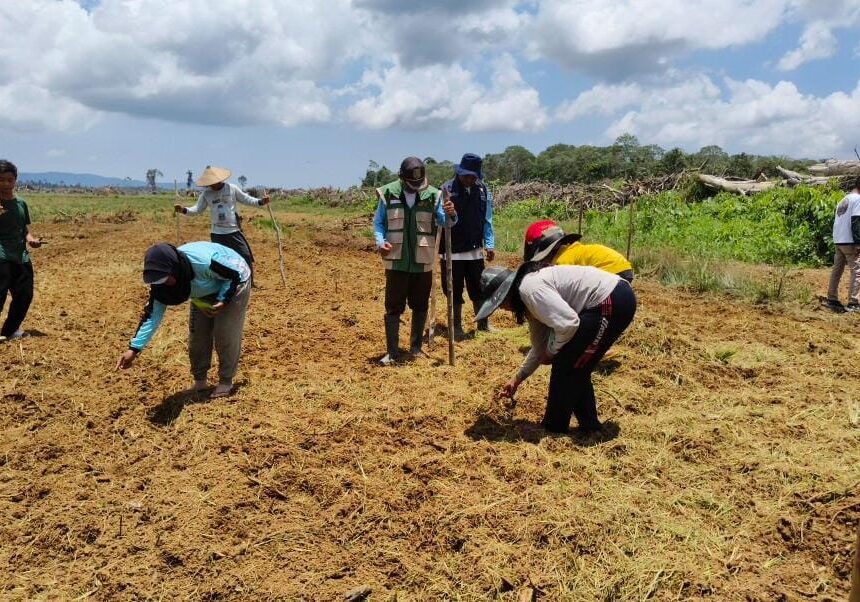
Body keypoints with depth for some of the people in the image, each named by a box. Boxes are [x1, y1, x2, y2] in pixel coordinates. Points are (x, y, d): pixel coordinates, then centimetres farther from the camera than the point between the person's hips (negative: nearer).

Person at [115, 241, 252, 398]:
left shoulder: (205, 262, -44)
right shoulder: (163, 275, -24)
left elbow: (236, 274, -26)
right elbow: (153, 312, -20)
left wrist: (223, 301, -31)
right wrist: (134, 348, -25)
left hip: (233, 284, -6)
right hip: (205, 292, 6)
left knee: (225, 335, -8)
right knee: (197, 334, 3)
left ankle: (226, 380, 11)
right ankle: (199, 379, 22)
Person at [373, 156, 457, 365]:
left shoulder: (432, 195, -3)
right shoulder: (388, 194, -4)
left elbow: (444, 222, -9)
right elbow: (378, 222, 3)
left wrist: (451, 215, -32)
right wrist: (380, 242, -15)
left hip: (422, 262, 2)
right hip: (396, 261, -1)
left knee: (420, 306, 12)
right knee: (393, 307, 2)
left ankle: (416, 347, 27)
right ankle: (392, 351, 10)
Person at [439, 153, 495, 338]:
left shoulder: (483, 191, 1)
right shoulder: (447, 189, -10)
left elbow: (487, 220, 6)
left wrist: (490, 244, 2)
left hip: (475, 250, 3)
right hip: (452, 250, -3)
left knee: (478, 288, 13)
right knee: (454, 290, 9)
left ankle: (483, 323, 27)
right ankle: (457, 326, 21)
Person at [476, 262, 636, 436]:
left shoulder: (529, 288, -14)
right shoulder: (530, 298, 17)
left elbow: (567, 325, -22)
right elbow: (539, 346, 27)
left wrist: (551, 352, -3)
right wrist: (517, 379, 32)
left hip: (612, 302, -10)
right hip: (616, 299, 10)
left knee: (566, 365, 1)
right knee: (576, 366, 18)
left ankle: (554, 429, 16)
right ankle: (589, 426, 29)